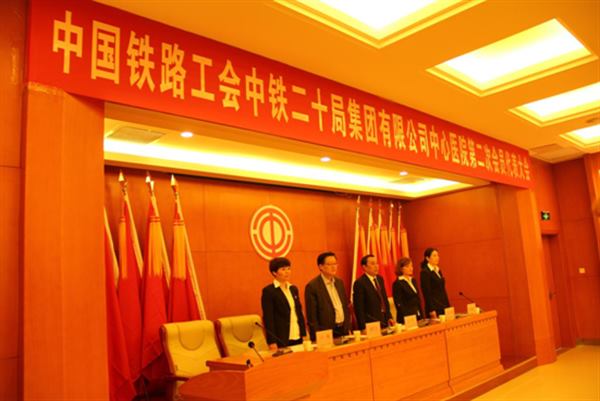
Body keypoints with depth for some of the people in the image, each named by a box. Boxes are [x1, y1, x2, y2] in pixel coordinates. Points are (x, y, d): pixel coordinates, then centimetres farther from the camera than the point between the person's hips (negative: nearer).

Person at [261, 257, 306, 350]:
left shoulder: (294, 289, 13)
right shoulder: (268, 291, -8)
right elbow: (268, 318, -11)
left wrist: (304, 334, 11)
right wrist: (272, 342, -14)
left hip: (298, 338, 6)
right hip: (281, 340, -6)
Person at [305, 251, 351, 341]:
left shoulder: (339, 282, 10)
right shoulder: (312, 286, -12)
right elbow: (312, 316, -12)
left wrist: (348, 328, 11)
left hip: (343, 330, 6)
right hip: (326, 334, -6)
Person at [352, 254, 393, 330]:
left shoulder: (380, 279, 11)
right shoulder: (359, 283, -13)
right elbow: (359, 308, -14)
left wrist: (389, 317, 10)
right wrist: (363, 328, -15)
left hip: (384, 322, 7)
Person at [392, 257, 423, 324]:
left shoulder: (413, 281, 12)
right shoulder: (397, 284, -11)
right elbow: (398, 304, -14)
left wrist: (421, 315, 11)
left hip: (418, 316, 7)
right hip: (407, 318, -7)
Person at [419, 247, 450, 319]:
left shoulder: (438, 271, 14)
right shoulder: (425, 272, -11)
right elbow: (427, 293, -14)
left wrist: (448, 306, 13)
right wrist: (431, 310, -18)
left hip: (444, 307, 8)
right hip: (434, 308, -8)